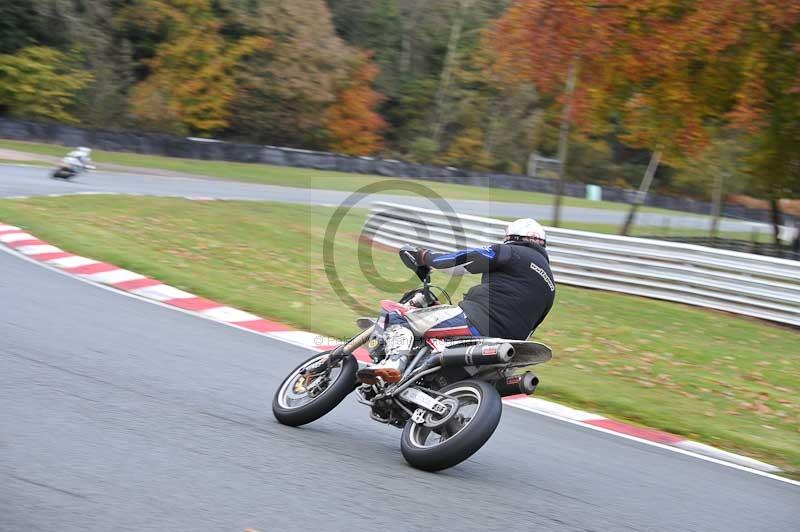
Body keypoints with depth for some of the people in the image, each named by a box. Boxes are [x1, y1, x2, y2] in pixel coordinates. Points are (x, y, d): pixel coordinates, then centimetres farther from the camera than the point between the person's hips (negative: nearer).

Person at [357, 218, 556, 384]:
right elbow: (526, 328, 28)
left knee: (398, 316, -9)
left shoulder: (514, 253, 4)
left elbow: (468, 258, -3)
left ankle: (394, 361, -34)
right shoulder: (549, 284, 25)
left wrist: (424, 257, 7)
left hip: (476, 321, -8)